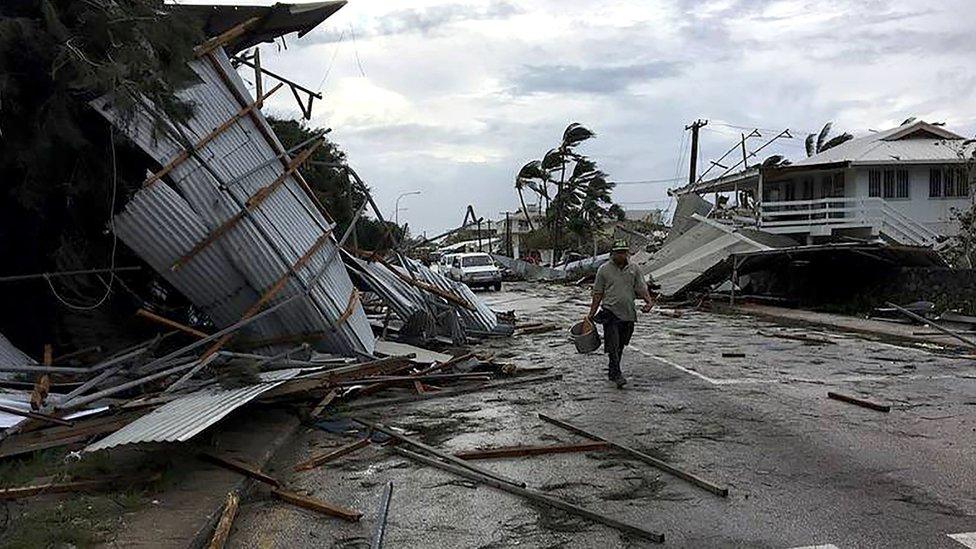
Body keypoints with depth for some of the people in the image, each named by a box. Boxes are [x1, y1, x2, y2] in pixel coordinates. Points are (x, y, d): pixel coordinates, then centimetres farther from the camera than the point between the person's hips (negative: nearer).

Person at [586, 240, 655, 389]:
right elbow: (598, 293, 5)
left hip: (628, 313, 3)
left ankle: (612, 371, 26)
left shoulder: (633, 269, 8)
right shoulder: (604, 269, 1)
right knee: (613, 345, -11)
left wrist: (649, 301, -12)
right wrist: (591, 314, 3)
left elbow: (641, 288, 8)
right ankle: (617, 375, -10)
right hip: (610, 312, -3)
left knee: (620, 346, 12)